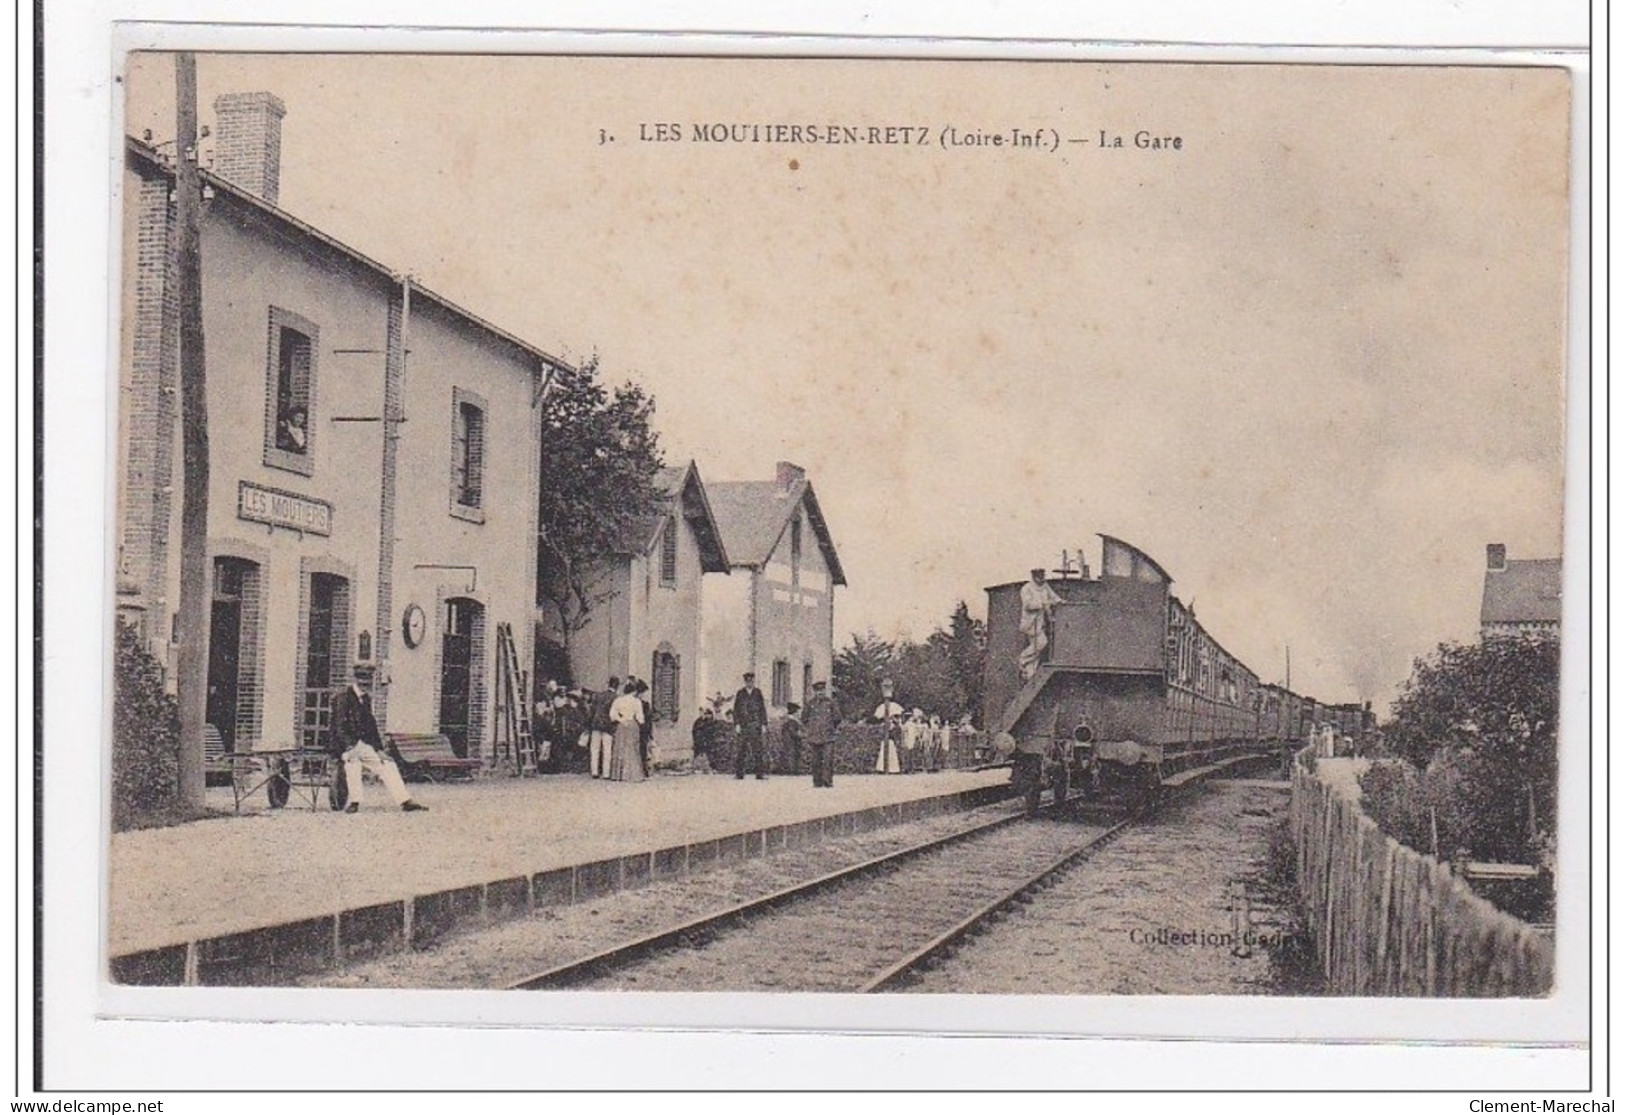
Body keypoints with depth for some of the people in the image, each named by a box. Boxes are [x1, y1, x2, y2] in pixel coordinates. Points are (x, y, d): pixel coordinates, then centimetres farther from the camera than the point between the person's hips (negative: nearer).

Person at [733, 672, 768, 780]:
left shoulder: (758, 693, 10)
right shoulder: (740, 694, 8)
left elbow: (762, 709, 10)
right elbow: (736, 710, 5)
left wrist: (764, 724, 3)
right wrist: (737, 724, -5)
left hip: (755, 725, 0)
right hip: (742, 725, 0)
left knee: (758, 749, -7)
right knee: (739, 749, 0)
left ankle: (761, 773, -7)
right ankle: (738, 773, 6)